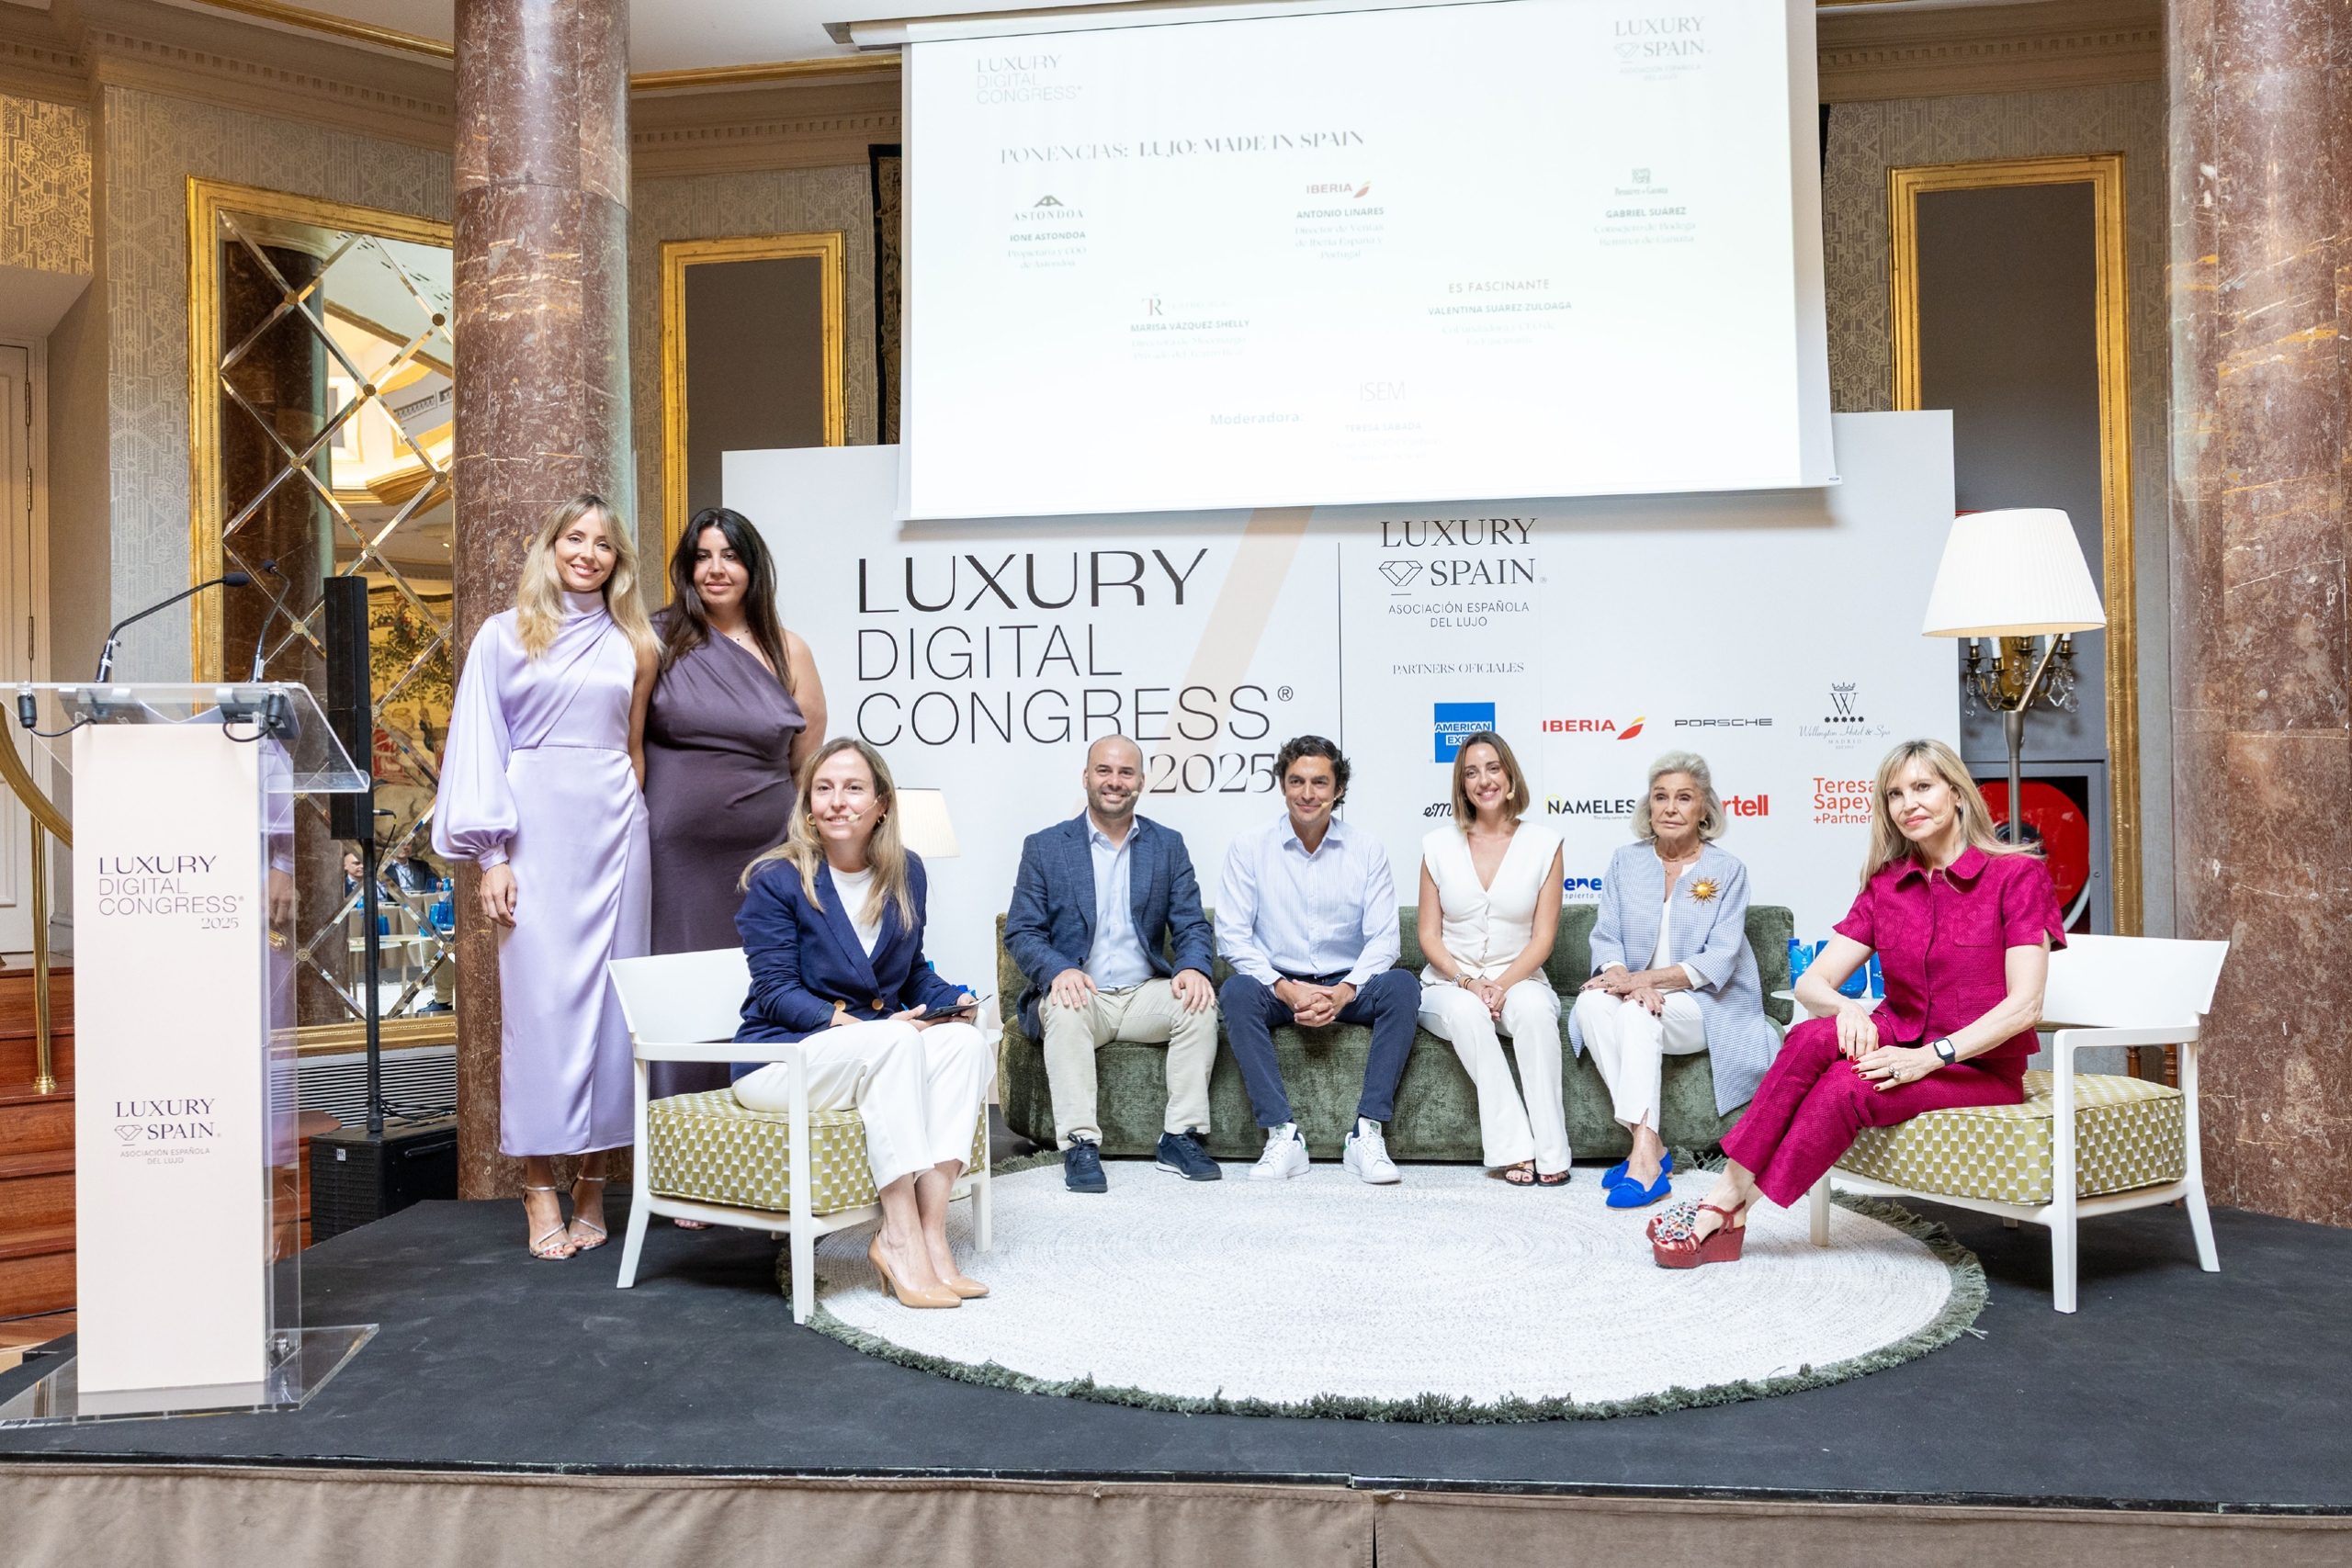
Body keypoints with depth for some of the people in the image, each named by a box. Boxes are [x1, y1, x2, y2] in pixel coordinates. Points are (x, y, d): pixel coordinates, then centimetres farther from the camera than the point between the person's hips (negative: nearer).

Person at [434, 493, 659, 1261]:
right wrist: (491, 856, -5)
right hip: (535, 827, -2)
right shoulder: (505, 635, 8)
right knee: (539, 996, -6)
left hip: (613, 828, 2)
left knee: (611, 993, 1)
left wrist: (632, 821, 11)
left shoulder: (632, 647, 14)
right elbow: (480, 746, 3)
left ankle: (594, 1184, 9)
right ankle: (540, 1193, 0)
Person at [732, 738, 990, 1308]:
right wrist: (854, 1024, -24)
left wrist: (950, 1000, -5)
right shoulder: (776, 879, -7)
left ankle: (929, 1231, -32)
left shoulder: (906, 872, 8)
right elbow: (777, 993, -11)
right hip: (783, 1057, -5)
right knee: (894, 1041, -35)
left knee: (966, 1041, -26)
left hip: (883, 1052, 5)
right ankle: (900, 1238, -35)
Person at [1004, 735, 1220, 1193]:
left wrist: (1193, 968, -19)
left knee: (1200, 1002, -26)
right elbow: (1021, 933, -2)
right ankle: (1079, 1145, -31)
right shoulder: (1044, 847, 4)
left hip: (1146, 994, 2)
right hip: (1079, 994, -2)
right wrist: (1059, 970, -24)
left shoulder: (1168, 845, 10)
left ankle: (1180, 1138, -19)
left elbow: (1192, 926, 5)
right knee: (1065, 1010, -34)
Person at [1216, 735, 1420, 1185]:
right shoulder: (1249, 848, -1)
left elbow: (1383, 938, -3)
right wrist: (1287, 990, -20)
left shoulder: (1366, 851, 2)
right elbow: (1232, 935, -7)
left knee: (1401, 985, -28)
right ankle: (1283, 1135, -31)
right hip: (1278, 984, -1)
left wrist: (1344, 992, -21)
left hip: (1347, 988, 1)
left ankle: (1368, 1133, -27)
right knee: (1237, 991, -32)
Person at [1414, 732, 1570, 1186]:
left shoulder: (1543, 844, 3)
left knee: (1533, 1006, -36)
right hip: (1450, 984, 1)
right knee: (1465, 1010, -35)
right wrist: (1467, 982, -14)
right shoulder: (1439, 845, 5)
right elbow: (1429, 935, 4)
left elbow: (1543, 937, -1)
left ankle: (1551, 1150, -30)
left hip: (1519, 980, 0)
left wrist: (1502, 985, -17)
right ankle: (1516, 1148, -33)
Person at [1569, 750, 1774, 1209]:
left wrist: (1648, 979, -22)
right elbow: (1605, 937, 3)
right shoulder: (1625, 862, 11)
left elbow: (1720, 959, -9)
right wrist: (1625, 978, -20)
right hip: (1636, 991, 3)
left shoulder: (1727, 870, 1)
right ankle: (1650, 1148, -32)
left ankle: (1644, 1156, -40)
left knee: (1640, 1013, -35)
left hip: (1703, 1005, -3)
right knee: (1592, 1003, -30)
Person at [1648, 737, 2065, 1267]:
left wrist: (1932, 1056, -26)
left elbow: (2025, 1005, -16)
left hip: (1981, 1068, -4)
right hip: (1901, 1048, 4)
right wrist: (1848, 1006, -23)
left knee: (1847, 1088, -32)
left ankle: (1729, 1207, -22)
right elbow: (1811, 981, 1)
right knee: (1815, 1036, -30)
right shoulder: (1885, 885, 8)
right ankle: (1727, 1195, -31)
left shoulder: (2017, 875, -7)